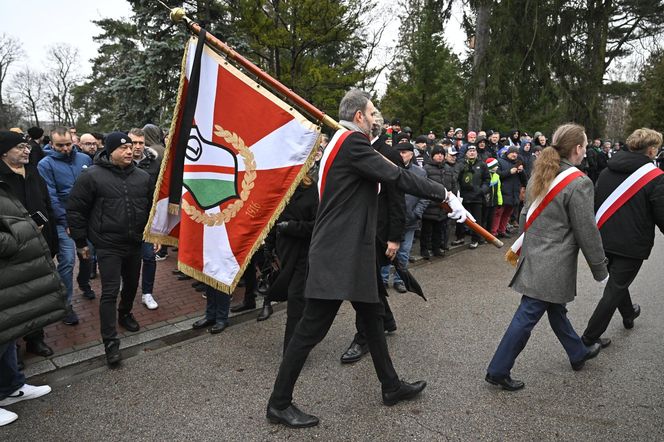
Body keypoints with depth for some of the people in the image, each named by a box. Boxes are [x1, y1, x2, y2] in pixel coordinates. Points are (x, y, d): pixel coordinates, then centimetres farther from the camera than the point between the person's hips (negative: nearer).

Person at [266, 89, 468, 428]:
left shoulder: (342, 143, 17)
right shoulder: (352, 142, -16)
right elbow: (398, 177, -19)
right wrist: (445, 194, -11)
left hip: (348, 250, 11)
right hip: (337, 253, -11)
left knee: (372, 317, 18)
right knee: (312, 328, -2)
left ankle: (391, 386, 33)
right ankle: (279, 403, 11)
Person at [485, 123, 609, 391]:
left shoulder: (540, 175, 6)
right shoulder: (578, 183, -17)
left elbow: (525, 216, 14)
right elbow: (587, 233, -14)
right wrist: (601, 271, -3)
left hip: (533, 258, 9)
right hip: (553, 266, -8)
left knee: (556, 308, 23)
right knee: (527, 317, -1)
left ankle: (578, 353, 44)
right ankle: (498, 371, 8)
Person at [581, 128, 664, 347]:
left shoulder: (607, 171, 3)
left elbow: (595, 203, 7)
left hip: (604, 240, 6)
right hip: (632, 246, -6)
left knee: (617, 280, 28)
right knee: (615, 290, 4)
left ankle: (628, 314, 52)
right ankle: (589, 338, 7)